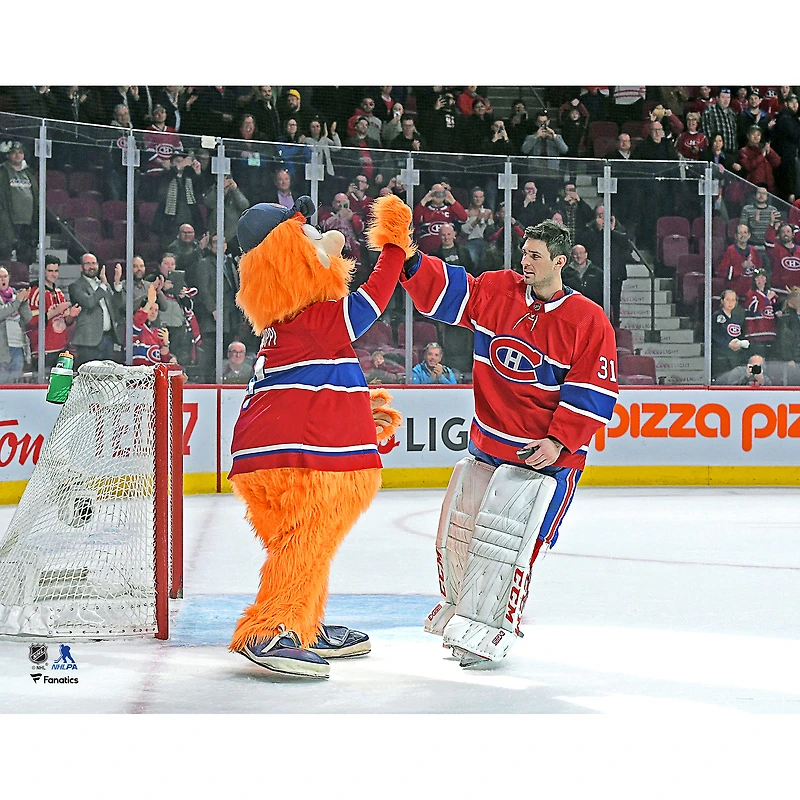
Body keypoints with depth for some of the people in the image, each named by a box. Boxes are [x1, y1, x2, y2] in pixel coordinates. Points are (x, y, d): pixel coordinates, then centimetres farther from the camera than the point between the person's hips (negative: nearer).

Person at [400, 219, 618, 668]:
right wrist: (411, 262, -20)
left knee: (511, 541, -11)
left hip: (548, 454, -5)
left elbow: (595, 393, -11)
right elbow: (445, 292, -1)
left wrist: (558, 441, -17)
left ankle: (490, 629, 2)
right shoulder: (495, 291, 2)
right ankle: (458, 605, 32)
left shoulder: (588, 321, -11)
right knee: (457, 530, 11)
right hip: (487, 442, 5)